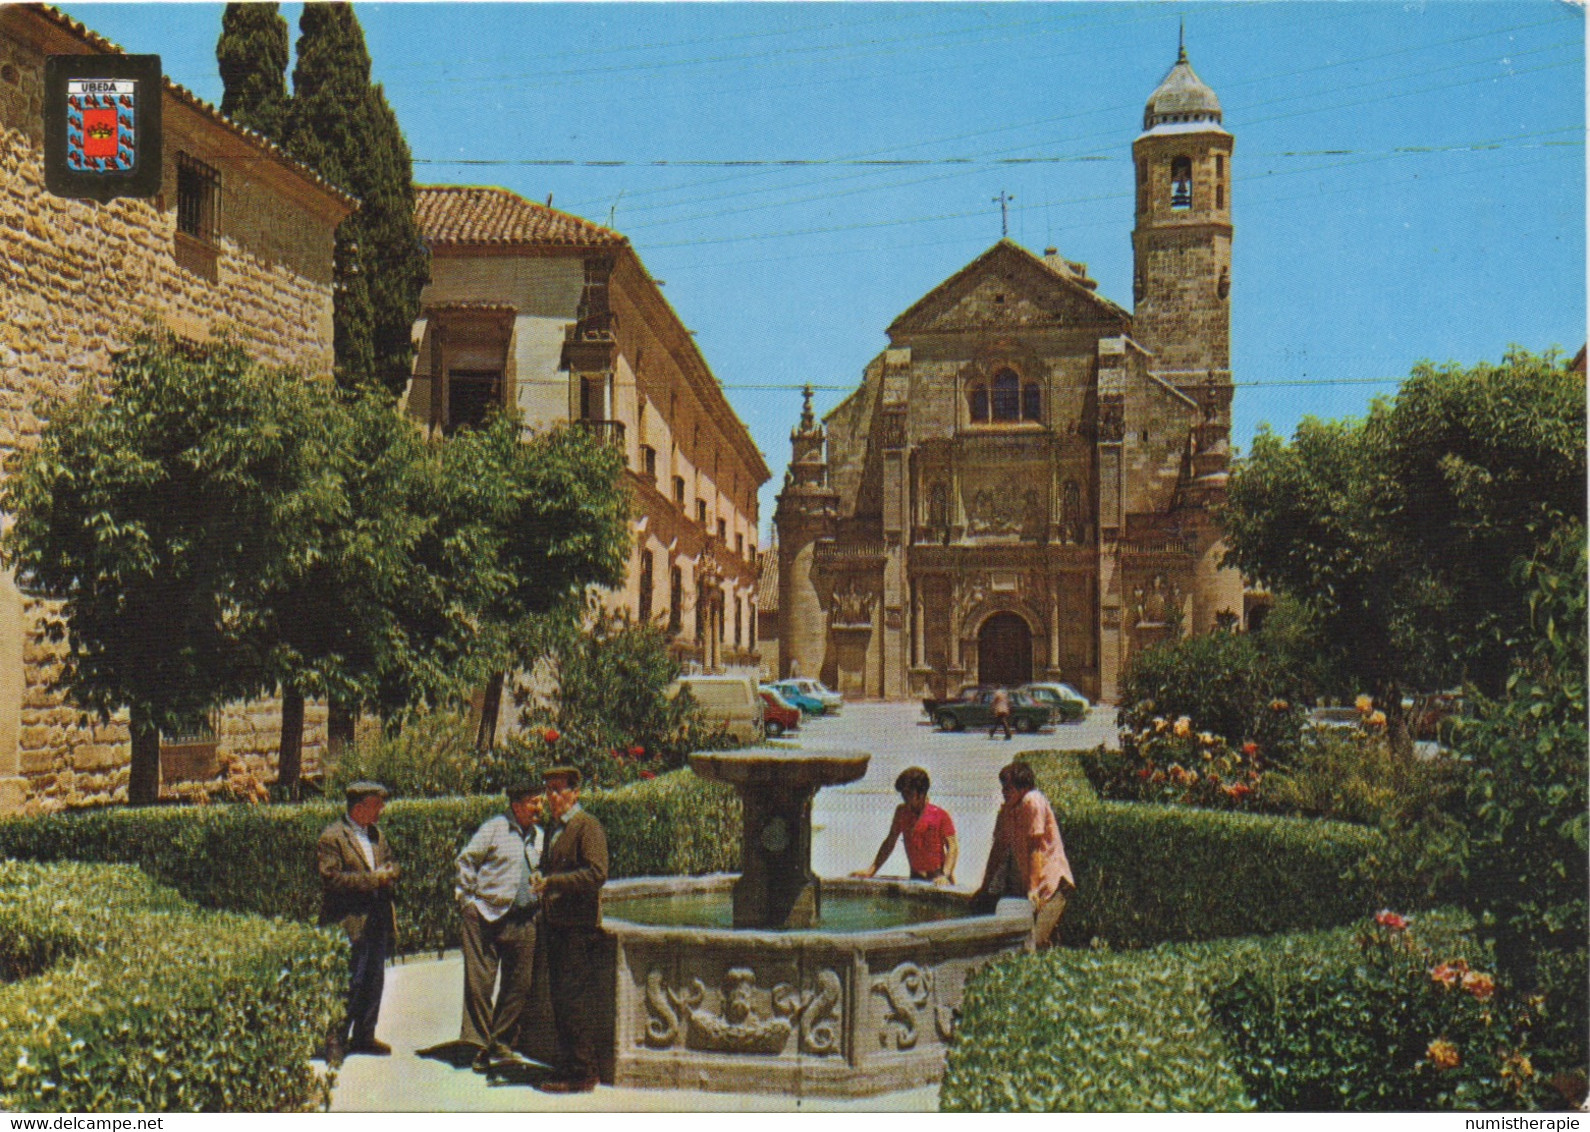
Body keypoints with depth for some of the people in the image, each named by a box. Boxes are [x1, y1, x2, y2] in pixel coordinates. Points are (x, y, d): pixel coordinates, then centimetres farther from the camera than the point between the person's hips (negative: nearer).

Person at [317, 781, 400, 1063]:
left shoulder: (376, 834, 16)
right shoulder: (331, 838, -10)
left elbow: (392, 864, 24)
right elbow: (331, 878, -18)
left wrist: (389, 874, -1)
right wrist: (373, 879, -17)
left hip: (378, 920, 8)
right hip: (349, 922, -8)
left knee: (374, 981, 12)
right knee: (350, 982, -9)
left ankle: (364, 1037, 22)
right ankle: (336, 1040, 1)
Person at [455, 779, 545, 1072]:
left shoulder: (539, 836, 15)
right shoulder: (494, 828, -3)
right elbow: (465, 861, -1)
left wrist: (542, 885, 13)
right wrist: (467, 898, -3)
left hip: (523, 921, 5)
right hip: (487, 916, -5)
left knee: (519, 985, 4)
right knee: (479, 982, -3)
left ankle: (501, 1043, 15)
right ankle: (480, 1044, 6)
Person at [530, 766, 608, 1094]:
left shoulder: (587, 826, -9)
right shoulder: (554, 829, 19)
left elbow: (597, 873, -19)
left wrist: (551, 882, -21)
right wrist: (540, 883, 11)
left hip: (580, 928, -9)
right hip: (556, 926, 9)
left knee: (572, 1002, -9)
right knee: (559, 1002, 11)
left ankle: (582, 1073, -2)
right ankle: (568, 1067, 19)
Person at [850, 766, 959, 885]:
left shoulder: (940, 815, -8)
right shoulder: (902, 812, 6)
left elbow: (953, 847, -10)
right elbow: (890, 843, 12)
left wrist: (945, 875, -23)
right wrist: (870, 871, 6)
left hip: (938, 880, -4)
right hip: (915, 878, 4)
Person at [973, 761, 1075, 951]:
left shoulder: (1032, 802, -14)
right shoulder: (1007, 808, 9)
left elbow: (1035, 848, -18)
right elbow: (999, 848, 13)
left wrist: (1032, 888, -21)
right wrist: (985, 888, 12)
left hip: (1050, 881, -8)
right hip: (1023, 882, 8)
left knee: (1030, 945, -17)